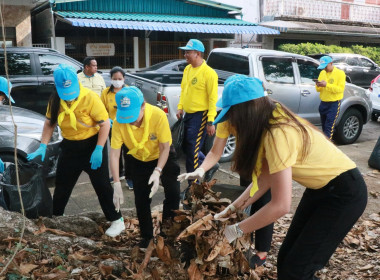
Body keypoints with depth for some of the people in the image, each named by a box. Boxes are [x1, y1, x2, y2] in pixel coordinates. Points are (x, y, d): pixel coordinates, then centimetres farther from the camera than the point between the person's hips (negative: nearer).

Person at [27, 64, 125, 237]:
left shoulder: (90, 98, -22)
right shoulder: (55, 100, -5)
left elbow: (105, 123, -19)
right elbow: (49, 123, 6)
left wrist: (98, 150, -23)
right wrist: (43, 146, -3)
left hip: (92, 145, -5)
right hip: (69, 146, 5)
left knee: (102, 185, 0)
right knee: (62, 185, 17)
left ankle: (117, 220, 13)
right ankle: (54, 217, 38)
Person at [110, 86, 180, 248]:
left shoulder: (158, 115, -35)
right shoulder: (119, 121, -29)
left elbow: (165, 148, -25)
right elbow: (114, 153, -27)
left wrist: (157, 172, -37)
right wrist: (117, 185, -32)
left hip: (162, 156, -1)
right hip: (138, 160, 2)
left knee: (173, 193, -9)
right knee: (141, 199, 2)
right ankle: (146, 236, 23)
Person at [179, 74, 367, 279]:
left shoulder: (278, 134, -31)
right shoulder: (269, 122, -4)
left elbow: (281, 205, -30)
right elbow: (266, 177, 2)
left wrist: (237, 230, -19)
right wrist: (233, 208, 0)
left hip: (344, 192, -8)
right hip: (320, 187, 8)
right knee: (286, 259, 10)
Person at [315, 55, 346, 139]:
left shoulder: (340, 73, -6)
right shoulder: (322, 73, 11)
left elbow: (340, 89, -17)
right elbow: (318, 90, 13)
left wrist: (326, 85, -24)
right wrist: (318, 86, -11)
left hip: (334, 104, -6)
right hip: (323, 103, 6)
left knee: (329, 127, -12)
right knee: (324, 126, 11)